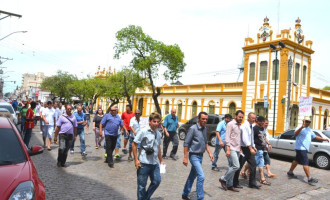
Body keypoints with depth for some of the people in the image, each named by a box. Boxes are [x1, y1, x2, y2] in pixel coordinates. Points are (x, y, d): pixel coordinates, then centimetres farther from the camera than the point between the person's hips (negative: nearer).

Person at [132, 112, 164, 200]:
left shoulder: (158, 134, 7)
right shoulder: (143, 132, -12)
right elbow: (134, 144, -11)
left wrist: (161, 160, 19)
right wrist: (136, 159, -13)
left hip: (154, 163, 6)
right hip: (144, 163, -6)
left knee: (157, 181, 11)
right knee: (142, 185, 6)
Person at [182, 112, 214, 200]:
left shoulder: (205, 129, 7)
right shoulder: (193, 128, -15)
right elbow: (186, 143, -13)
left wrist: (210, 153, 9)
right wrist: (185, 157, -15)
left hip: (200, 156, 7)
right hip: (194, 156, -7)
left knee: (192, 176, 16)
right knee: (201, 176, -14)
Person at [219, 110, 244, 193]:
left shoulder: (239, 125, 17)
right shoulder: (230, 124, -7)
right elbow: (227, 138, -13)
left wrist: (240, 149, 15)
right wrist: (228, 149, -19)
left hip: (237, 149, 8)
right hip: (232, 149, -8)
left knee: (232, 167, 9)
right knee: (236, 166, -14)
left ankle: (229, 185, 16)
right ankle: (223, 179, 1)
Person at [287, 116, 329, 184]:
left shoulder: (309, 130, 18)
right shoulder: (300, 128, -12)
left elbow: (315, 136, 28)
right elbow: (295, 134, -32)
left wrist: (323, 139, 18)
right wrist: (301, 127, -47)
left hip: (304, 148, 10)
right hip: (300, 148, -10)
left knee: (297, 160, 18)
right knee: (305, 163, -10)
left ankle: (290, 172, 30)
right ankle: (309, 179, -9)